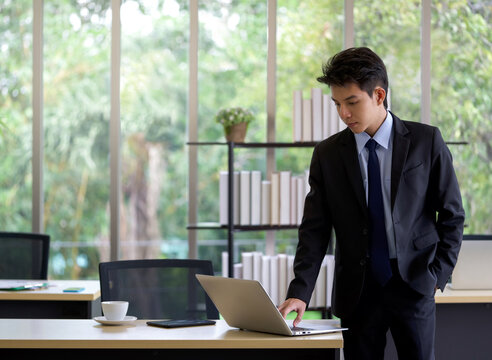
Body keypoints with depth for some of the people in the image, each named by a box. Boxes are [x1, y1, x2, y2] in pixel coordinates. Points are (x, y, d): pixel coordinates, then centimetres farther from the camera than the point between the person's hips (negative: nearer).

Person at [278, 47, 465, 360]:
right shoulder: (327, 154, 3)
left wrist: (438, 275, -5)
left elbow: (452, 216, 4)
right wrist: (299, 293, -12)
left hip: (414, 286, -1)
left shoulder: (426, 141, -1)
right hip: (358, 290, 2)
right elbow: (315, 230, 0)